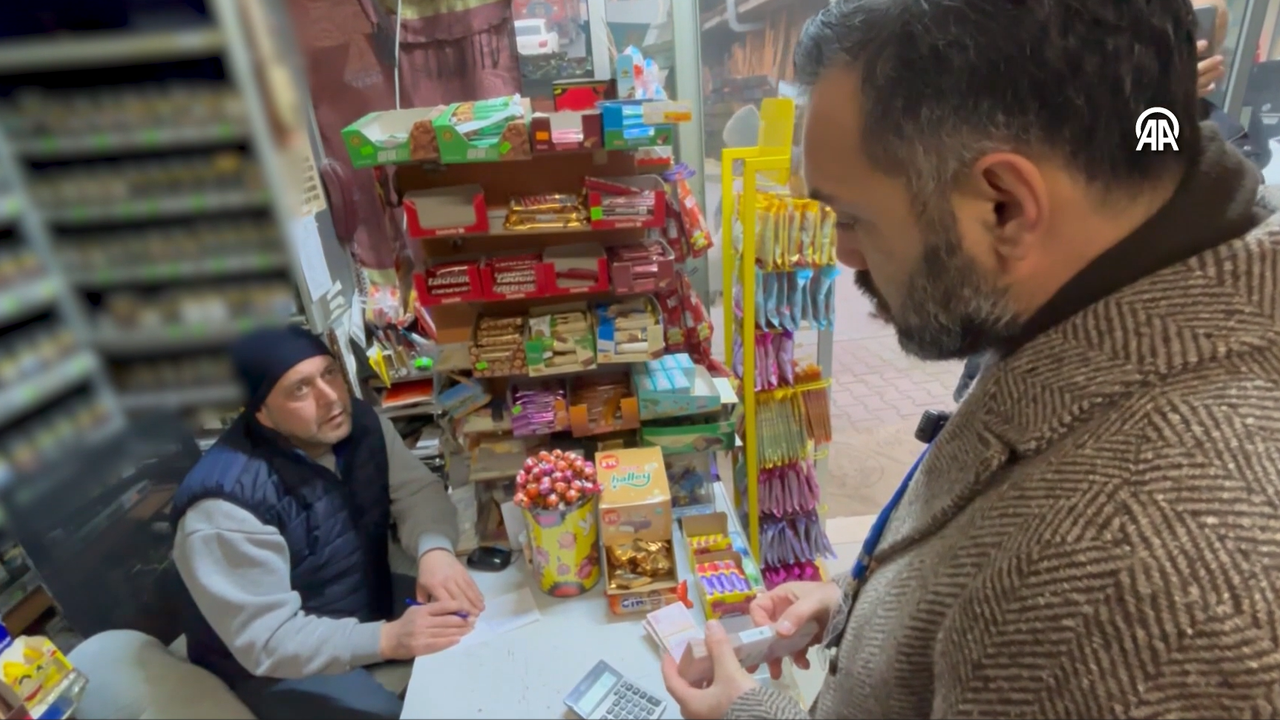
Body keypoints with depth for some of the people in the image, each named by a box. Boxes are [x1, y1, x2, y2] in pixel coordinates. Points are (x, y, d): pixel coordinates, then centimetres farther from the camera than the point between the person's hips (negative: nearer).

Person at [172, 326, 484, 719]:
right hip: (275, 662, -5)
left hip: (370, 599, 6)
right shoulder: (228, 500, -31)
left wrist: (434, 548, -31)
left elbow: (419, 489, -9)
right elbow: (267, 639, -30)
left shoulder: (359, 422, -11)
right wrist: (387, 640, -41)